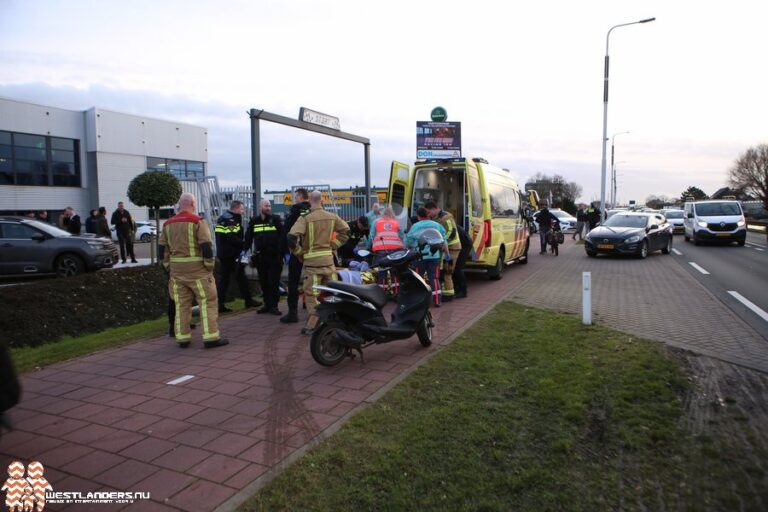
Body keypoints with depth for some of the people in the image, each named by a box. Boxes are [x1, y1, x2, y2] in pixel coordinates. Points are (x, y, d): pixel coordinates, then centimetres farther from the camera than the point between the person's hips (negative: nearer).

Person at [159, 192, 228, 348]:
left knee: (181, 304, 12)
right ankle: (210, 337, -3)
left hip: (176, 270, 6)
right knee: (208, 301, 0)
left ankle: (182, 338, 16)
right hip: (197, 270, -6)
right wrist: (210, 266, -6)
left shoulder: (168, 224, 11)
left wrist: (169, 267, 18)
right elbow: (206, 246, -16)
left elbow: (162, 249, 12)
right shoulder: (197, 222, -9)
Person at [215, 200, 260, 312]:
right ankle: (248, 300, 10)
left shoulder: (223, 218, 17)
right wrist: (244, 245, -13)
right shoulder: (230, 220, -14)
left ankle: (219, 304, 8)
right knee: (240, 276, 1)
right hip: (231, 254, -9)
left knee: (223, 278, 9)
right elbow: (232, 238, -24)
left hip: (223, 253, 9)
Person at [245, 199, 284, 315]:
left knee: (274, 282, -3)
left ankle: (273, 306, 3)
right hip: (260, 256, 3)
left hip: (275, 256, -3)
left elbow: (283, 236, -6)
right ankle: (267, 304, 18)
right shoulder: (254, 221, 9)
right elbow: (248, 237, 11)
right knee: (263, 282, 9)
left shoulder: (276, 219, 0)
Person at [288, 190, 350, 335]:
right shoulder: (332, 217, 5)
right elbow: (346, 231, 16)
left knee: (311, 292, -1)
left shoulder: (305, 218, -11)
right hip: (328, 258, 4)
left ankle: (312, 325, -5)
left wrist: (299, 252, -3)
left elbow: (292, 238, -19)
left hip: (312, 260, -4)